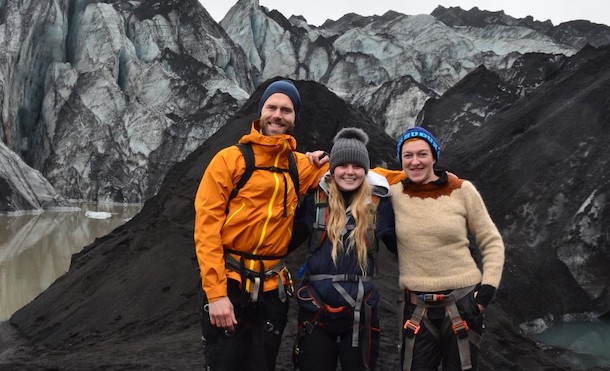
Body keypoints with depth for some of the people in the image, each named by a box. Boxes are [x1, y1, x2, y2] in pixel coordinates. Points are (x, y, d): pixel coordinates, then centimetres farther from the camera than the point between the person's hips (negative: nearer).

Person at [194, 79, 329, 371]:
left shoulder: (300, 166, 6)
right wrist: (215, 292, -17)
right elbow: (207, 225, -10)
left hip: (272, 288, 4)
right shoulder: (230, 159, -5)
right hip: (229, 284, -4)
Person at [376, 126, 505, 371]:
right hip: (417, 308, 1)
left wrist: (487, 290, -6)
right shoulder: (393, 193, -2)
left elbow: (492, 242, 2)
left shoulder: (461, 190, -4)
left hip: (462, 302, -1)